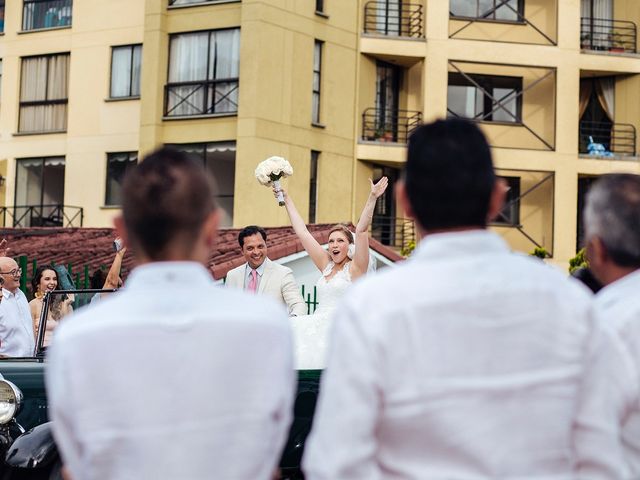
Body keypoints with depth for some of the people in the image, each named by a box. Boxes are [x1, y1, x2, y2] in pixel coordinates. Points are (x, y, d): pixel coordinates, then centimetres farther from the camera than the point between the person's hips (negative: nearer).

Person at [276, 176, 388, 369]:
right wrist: (287, 200, 24)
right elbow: (302, 232, 21)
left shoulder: (355, 268, 3)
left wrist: (372, 198, -16)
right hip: (318, 329, 6)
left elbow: (361, 230, -9)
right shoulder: (326, 266, 18)